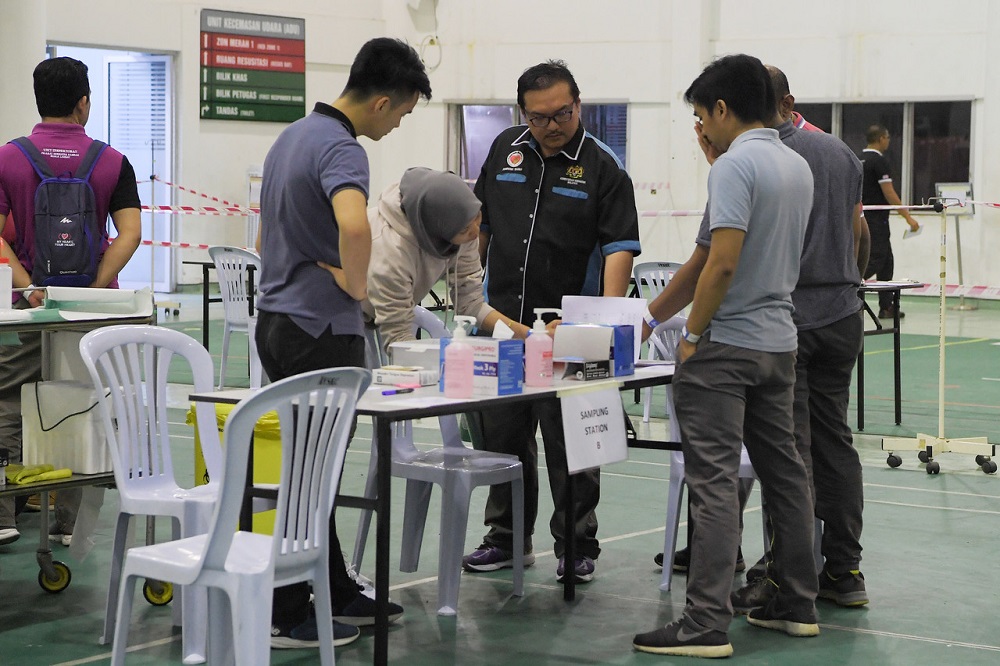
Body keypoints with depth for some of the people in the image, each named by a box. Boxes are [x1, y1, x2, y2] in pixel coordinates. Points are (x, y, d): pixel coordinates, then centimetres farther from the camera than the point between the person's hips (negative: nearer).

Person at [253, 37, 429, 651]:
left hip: (278, 320, 10)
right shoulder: (342, 150, -19)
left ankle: (338, 594, 26)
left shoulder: (294, 135, 12)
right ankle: (288, 617, 5)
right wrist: (357, 284, -22)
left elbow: (267, 236, 22)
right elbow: (354, 226, -40)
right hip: (322, 331, -10)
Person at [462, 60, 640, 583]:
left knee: (569, 446, 1)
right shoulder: (506, 150, 8)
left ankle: (576, 548, 12)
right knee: (502, 438, 12)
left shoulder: (602, 167, -7)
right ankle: (508, 538, 25)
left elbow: (620, 246, -13)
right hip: (502, 323, 5)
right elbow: (480, 225, 18)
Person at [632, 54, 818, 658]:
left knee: (715, 482, -9)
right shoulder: (799, 167, 13)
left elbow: (722, 263, -23)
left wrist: (692, 334, -11)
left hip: (726, 345, -9)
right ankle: (798, 605, 22)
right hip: (779, 342, 9)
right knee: (784, 472, 14)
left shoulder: (736, 165, -15)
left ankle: (707, 624, -10)